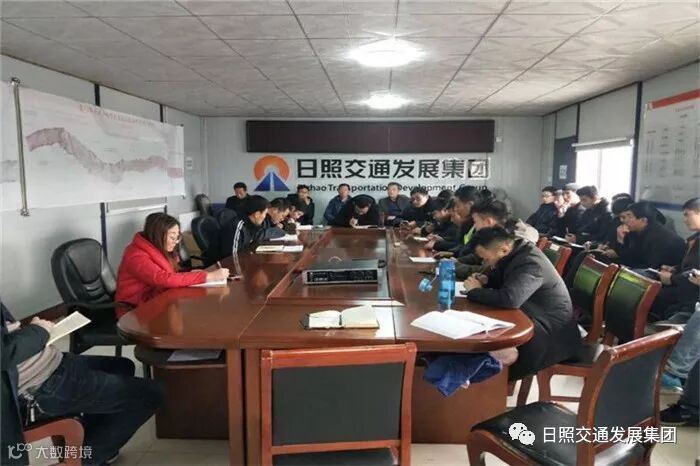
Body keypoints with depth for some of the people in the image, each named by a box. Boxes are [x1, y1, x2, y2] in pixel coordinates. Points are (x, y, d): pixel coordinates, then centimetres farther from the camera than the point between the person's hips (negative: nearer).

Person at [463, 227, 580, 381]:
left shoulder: (530, 264, -28)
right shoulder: (518, 252, 1)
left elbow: (509, 299, -43)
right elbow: (503, 279, 20)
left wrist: (475, 291, -26)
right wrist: (486, 280, -4)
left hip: (552, 335, -9)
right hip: (533, 321, 9)